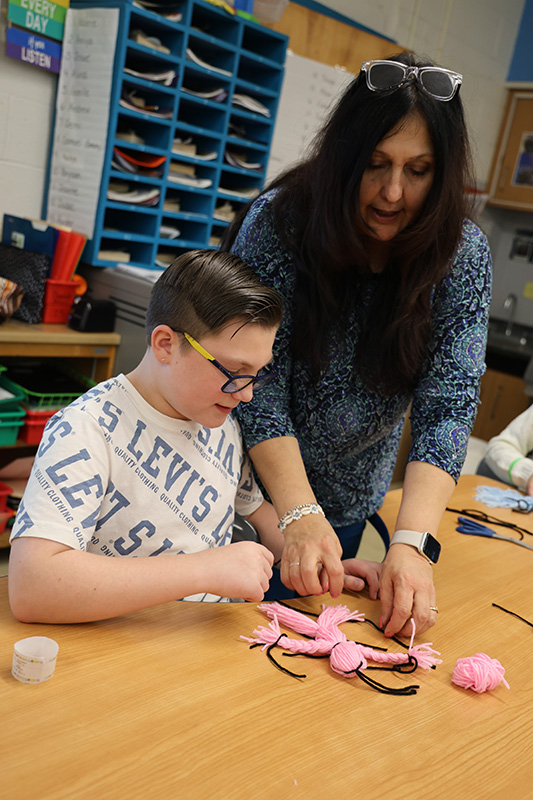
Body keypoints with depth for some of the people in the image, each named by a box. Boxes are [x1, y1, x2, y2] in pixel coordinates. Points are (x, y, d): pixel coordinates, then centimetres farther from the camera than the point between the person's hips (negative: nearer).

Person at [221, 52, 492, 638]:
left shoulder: (463, 256, -14)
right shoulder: (278, 221, -20)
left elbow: (447, 406, -19)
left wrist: (413, 542, -31)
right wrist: (300, 515, -31)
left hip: (347, 503, 2)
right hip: (251, 486, -1)